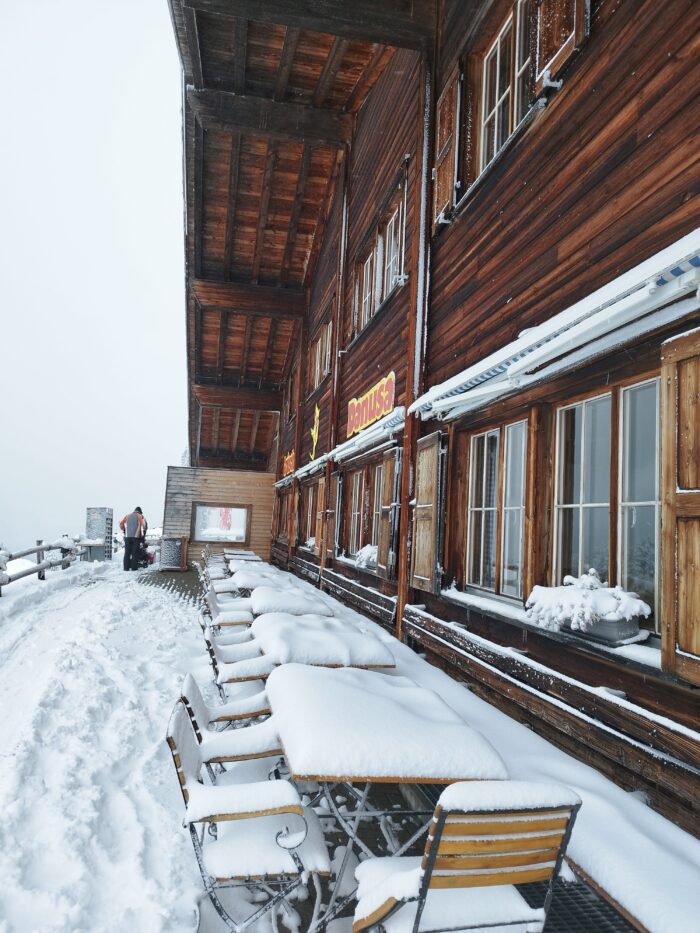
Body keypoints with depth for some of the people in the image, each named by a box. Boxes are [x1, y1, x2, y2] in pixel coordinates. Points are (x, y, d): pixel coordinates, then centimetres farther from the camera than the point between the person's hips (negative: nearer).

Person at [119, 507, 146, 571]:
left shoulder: (128, 516, 15)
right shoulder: (139, 516, 5)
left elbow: (121, 524, 12)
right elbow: (144, 524, -7)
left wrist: (123, 530, 24)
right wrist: (144, 531, 7)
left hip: (127, 536, 3)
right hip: (136, 536, -3)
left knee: (127, 552, 5)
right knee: (135, 553, 0)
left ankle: (126, 567, 3)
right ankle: (134, 567, -3)